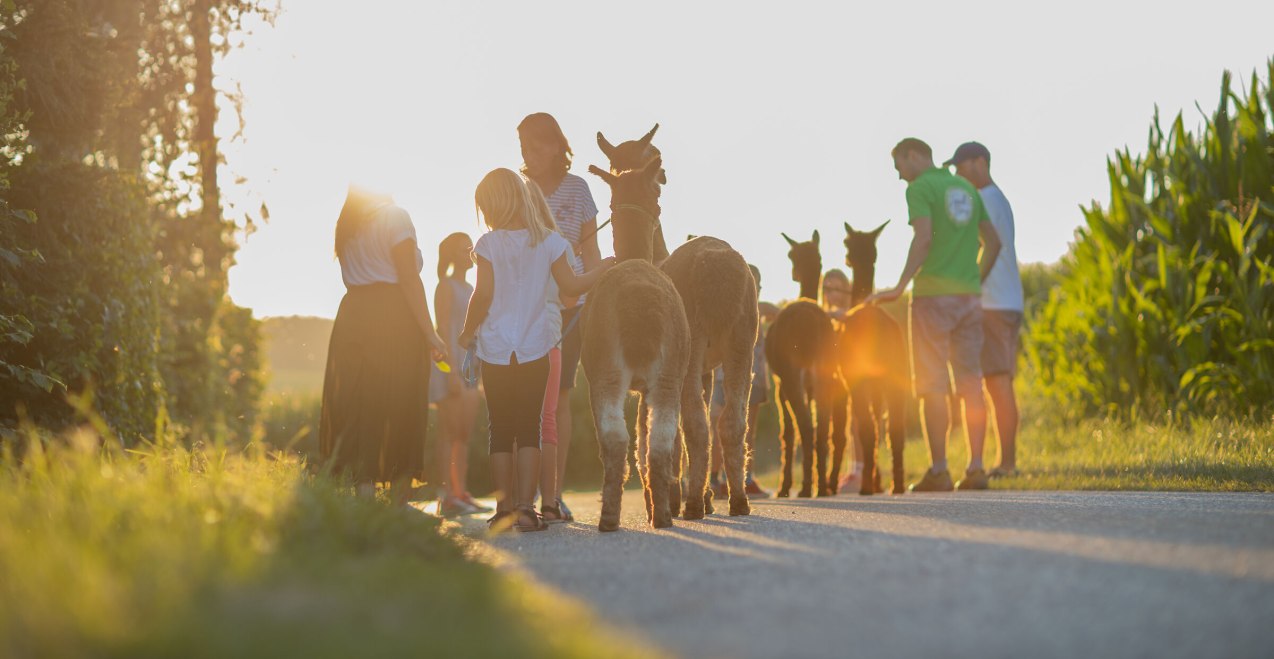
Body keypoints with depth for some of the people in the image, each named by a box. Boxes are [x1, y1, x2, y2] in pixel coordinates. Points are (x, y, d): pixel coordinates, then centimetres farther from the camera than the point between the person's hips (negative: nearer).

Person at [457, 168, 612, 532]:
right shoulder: (548, 240, 1)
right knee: (529, 428, 2)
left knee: (500, 429, 7)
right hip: (535, 349, 1)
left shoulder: (488, 244, -5)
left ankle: (504, 507, 5)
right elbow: (571, 287, 3)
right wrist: (602, 269, 21)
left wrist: (468, 333, 5)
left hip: (495, 350, -1)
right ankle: (526, 507, -7)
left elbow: (483, 296, -9)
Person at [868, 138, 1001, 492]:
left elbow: (924, 238, -20)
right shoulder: (966, 188, 17)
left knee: (933, 386, -4)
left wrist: (901, 286, -21)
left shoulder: (920, 188, -5)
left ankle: (939, 471, -6)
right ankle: (976, 468, 1)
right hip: (969, 296, 6)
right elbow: (993, 242, 17)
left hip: (933, 294, -6)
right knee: (970, 383, 5)